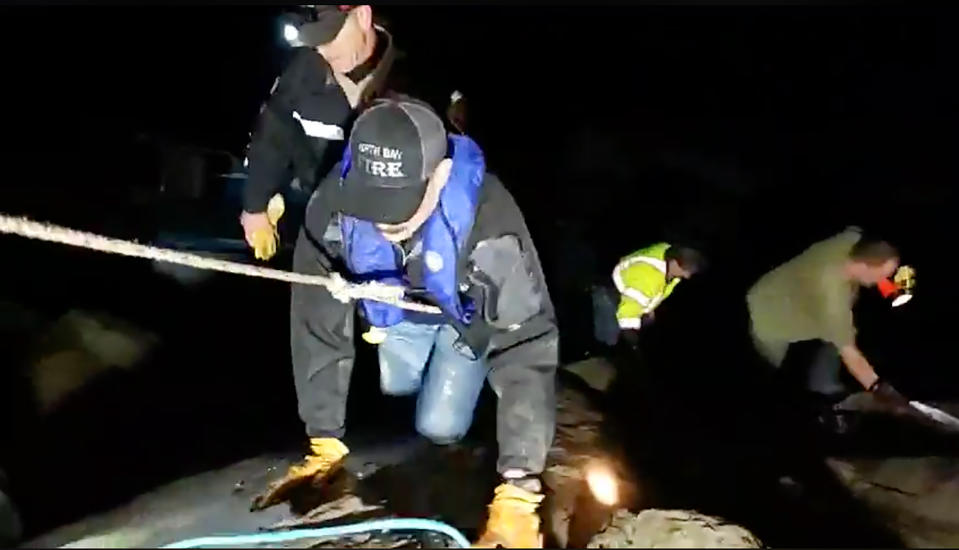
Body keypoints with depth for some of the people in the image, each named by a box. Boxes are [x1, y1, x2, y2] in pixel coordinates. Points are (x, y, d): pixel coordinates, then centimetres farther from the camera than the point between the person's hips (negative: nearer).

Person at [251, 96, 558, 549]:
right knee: (398, 387, 24)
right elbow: (319, 322, -27)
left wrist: (518, 493, -49)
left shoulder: (487, 217, -46)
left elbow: (527, 342, -45)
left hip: (468, 314, -3)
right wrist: (325, 443, -25)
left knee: (439, 427, 1)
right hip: (397, 304, 3)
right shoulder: (333, 203, -37)